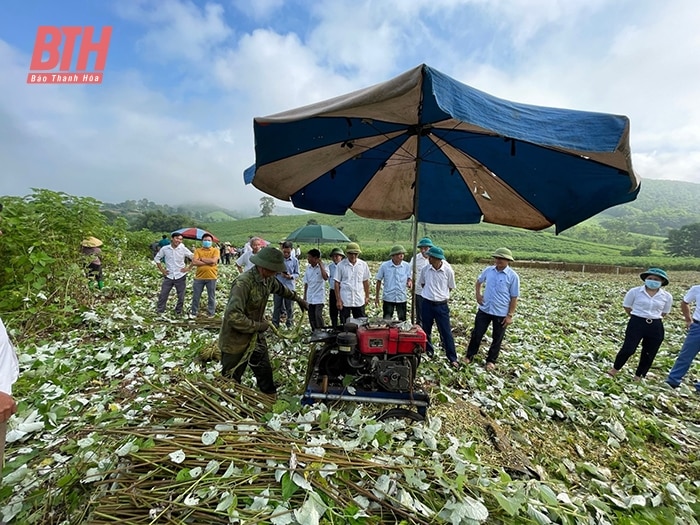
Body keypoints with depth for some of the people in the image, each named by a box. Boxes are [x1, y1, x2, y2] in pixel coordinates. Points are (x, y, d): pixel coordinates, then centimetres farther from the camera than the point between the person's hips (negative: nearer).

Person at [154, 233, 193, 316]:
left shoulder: (183, 249, -6)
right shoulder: (164, 249, -2)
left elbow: (194, 258, -4)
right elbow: (156, 258, 10)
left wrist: (188, 268, -6)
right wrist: (162, 270, 4)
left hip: (180, 276, -1)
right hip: (168, 276, 1)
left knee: (181, 297, 7)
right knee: (163, 295, 3)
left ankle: (178, 312, 22)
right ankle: (159, 312, 16)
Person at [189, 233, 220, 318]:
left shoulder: (215, 250, 1)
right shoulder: (197, 250, 5)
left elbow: (213, 261, -16)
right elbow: (194, 262, -9)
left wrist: (201, 258, -8)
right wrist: (208, 262, -14)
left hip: (211, 277, -2)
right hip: (199, 277, 2)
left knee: (211, 297, 8)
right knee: (195, 296, 11)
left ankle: (211, 313, 22)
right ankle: (193, 312, 27)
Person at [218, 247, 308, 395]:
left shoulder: (268, 279, -6)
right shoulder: (243, 283, -31)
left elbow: (281, 289, 18)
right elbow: (233, 316, -36)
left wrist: (298, 298, 28)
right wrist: (257, 326, -25)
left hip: (256, 337, 8)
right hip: (236, 340, -8)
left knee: (265, 372, 20)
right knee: (231, 381, 11)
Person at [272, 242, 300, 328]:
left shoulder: (295, 260, -2)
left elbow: (297, 274, 2)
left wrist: (291, 276, -17)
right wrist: (279, 272, -16)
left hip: (290, 287, 0)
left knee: (289, 307, 11)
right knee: (277, 306, 8)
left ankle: (289, 324, 26)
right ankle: (275, 324, 21)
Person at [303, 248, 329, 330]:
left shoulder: (322, 267, -8)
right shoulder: (308, 268, 7)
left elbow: (325, 278, -28)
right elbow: (306, 283, 13)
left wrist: (320, 264, -22)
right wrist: (304, 297, 13)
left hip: (319, 297, -5)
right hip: (310, 298, 6)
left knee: (318, 315, -12)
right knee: (311, 317, 10)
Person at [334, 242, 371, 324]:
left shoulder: (363, 264, 3)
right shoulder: (341, 265, -4)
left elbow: (366, 281, 10)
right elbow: (336, 283, -3)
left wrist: (367, 296, 8)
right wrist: (338, 299, -6)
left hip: (359, 300, 2)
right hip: (345, 301, -2)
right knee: (345, 324, 7)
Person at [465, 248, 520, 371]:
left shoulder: (513, 276, -13)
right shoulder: (488, 270, -2)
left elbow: (514, 298, -9)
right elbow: (478, 282, 18)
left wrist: (510, 315, -10)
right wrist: (478, 295, 4)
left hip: (501, 313, -3)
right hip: (484, 309, 3)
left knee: (497, 339, 13)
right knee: (476, 334, 10)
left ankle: (491, 360, 31)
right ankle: (469, 356, 27)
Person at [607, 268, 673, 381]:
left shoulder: (667, 296, 1)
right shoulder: (635, 291, -6)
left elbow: (664, 313, 14)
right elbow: (627, 307, 5)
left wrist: (654, 318, 7)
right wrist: (637, 317, 7)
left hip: (656, 327, 3)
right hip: (636, 324, -3)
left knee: (649, 354, 11)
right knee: (628, 349, -10)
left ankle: (638, 377, 28)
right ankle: (615, 369, 12)